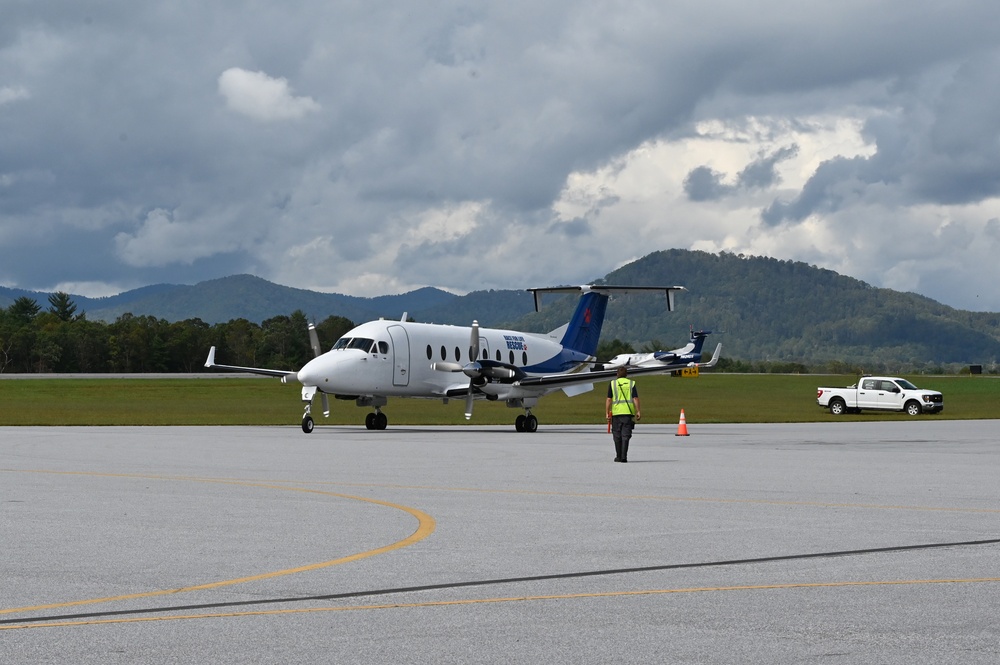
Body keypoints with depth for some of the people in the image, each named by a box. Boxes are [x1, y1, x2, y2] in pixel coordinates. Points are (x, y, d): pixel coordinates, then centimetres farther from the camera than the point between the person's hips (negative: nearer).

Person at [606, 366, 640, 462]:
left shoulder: (613, 384, 5)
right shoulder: (631, 384, 6)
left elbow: (609, 400, 0)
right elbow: (635, 399, -2)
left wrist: (607, 413, 2)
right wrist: (638, 411, -1)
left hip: (616, 412, 0)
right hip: (628, 412, 0)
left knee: (617, 435, 9)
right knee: (625, 435, 0)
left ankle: (619, 456, 12)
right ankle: (624, 456, -8)